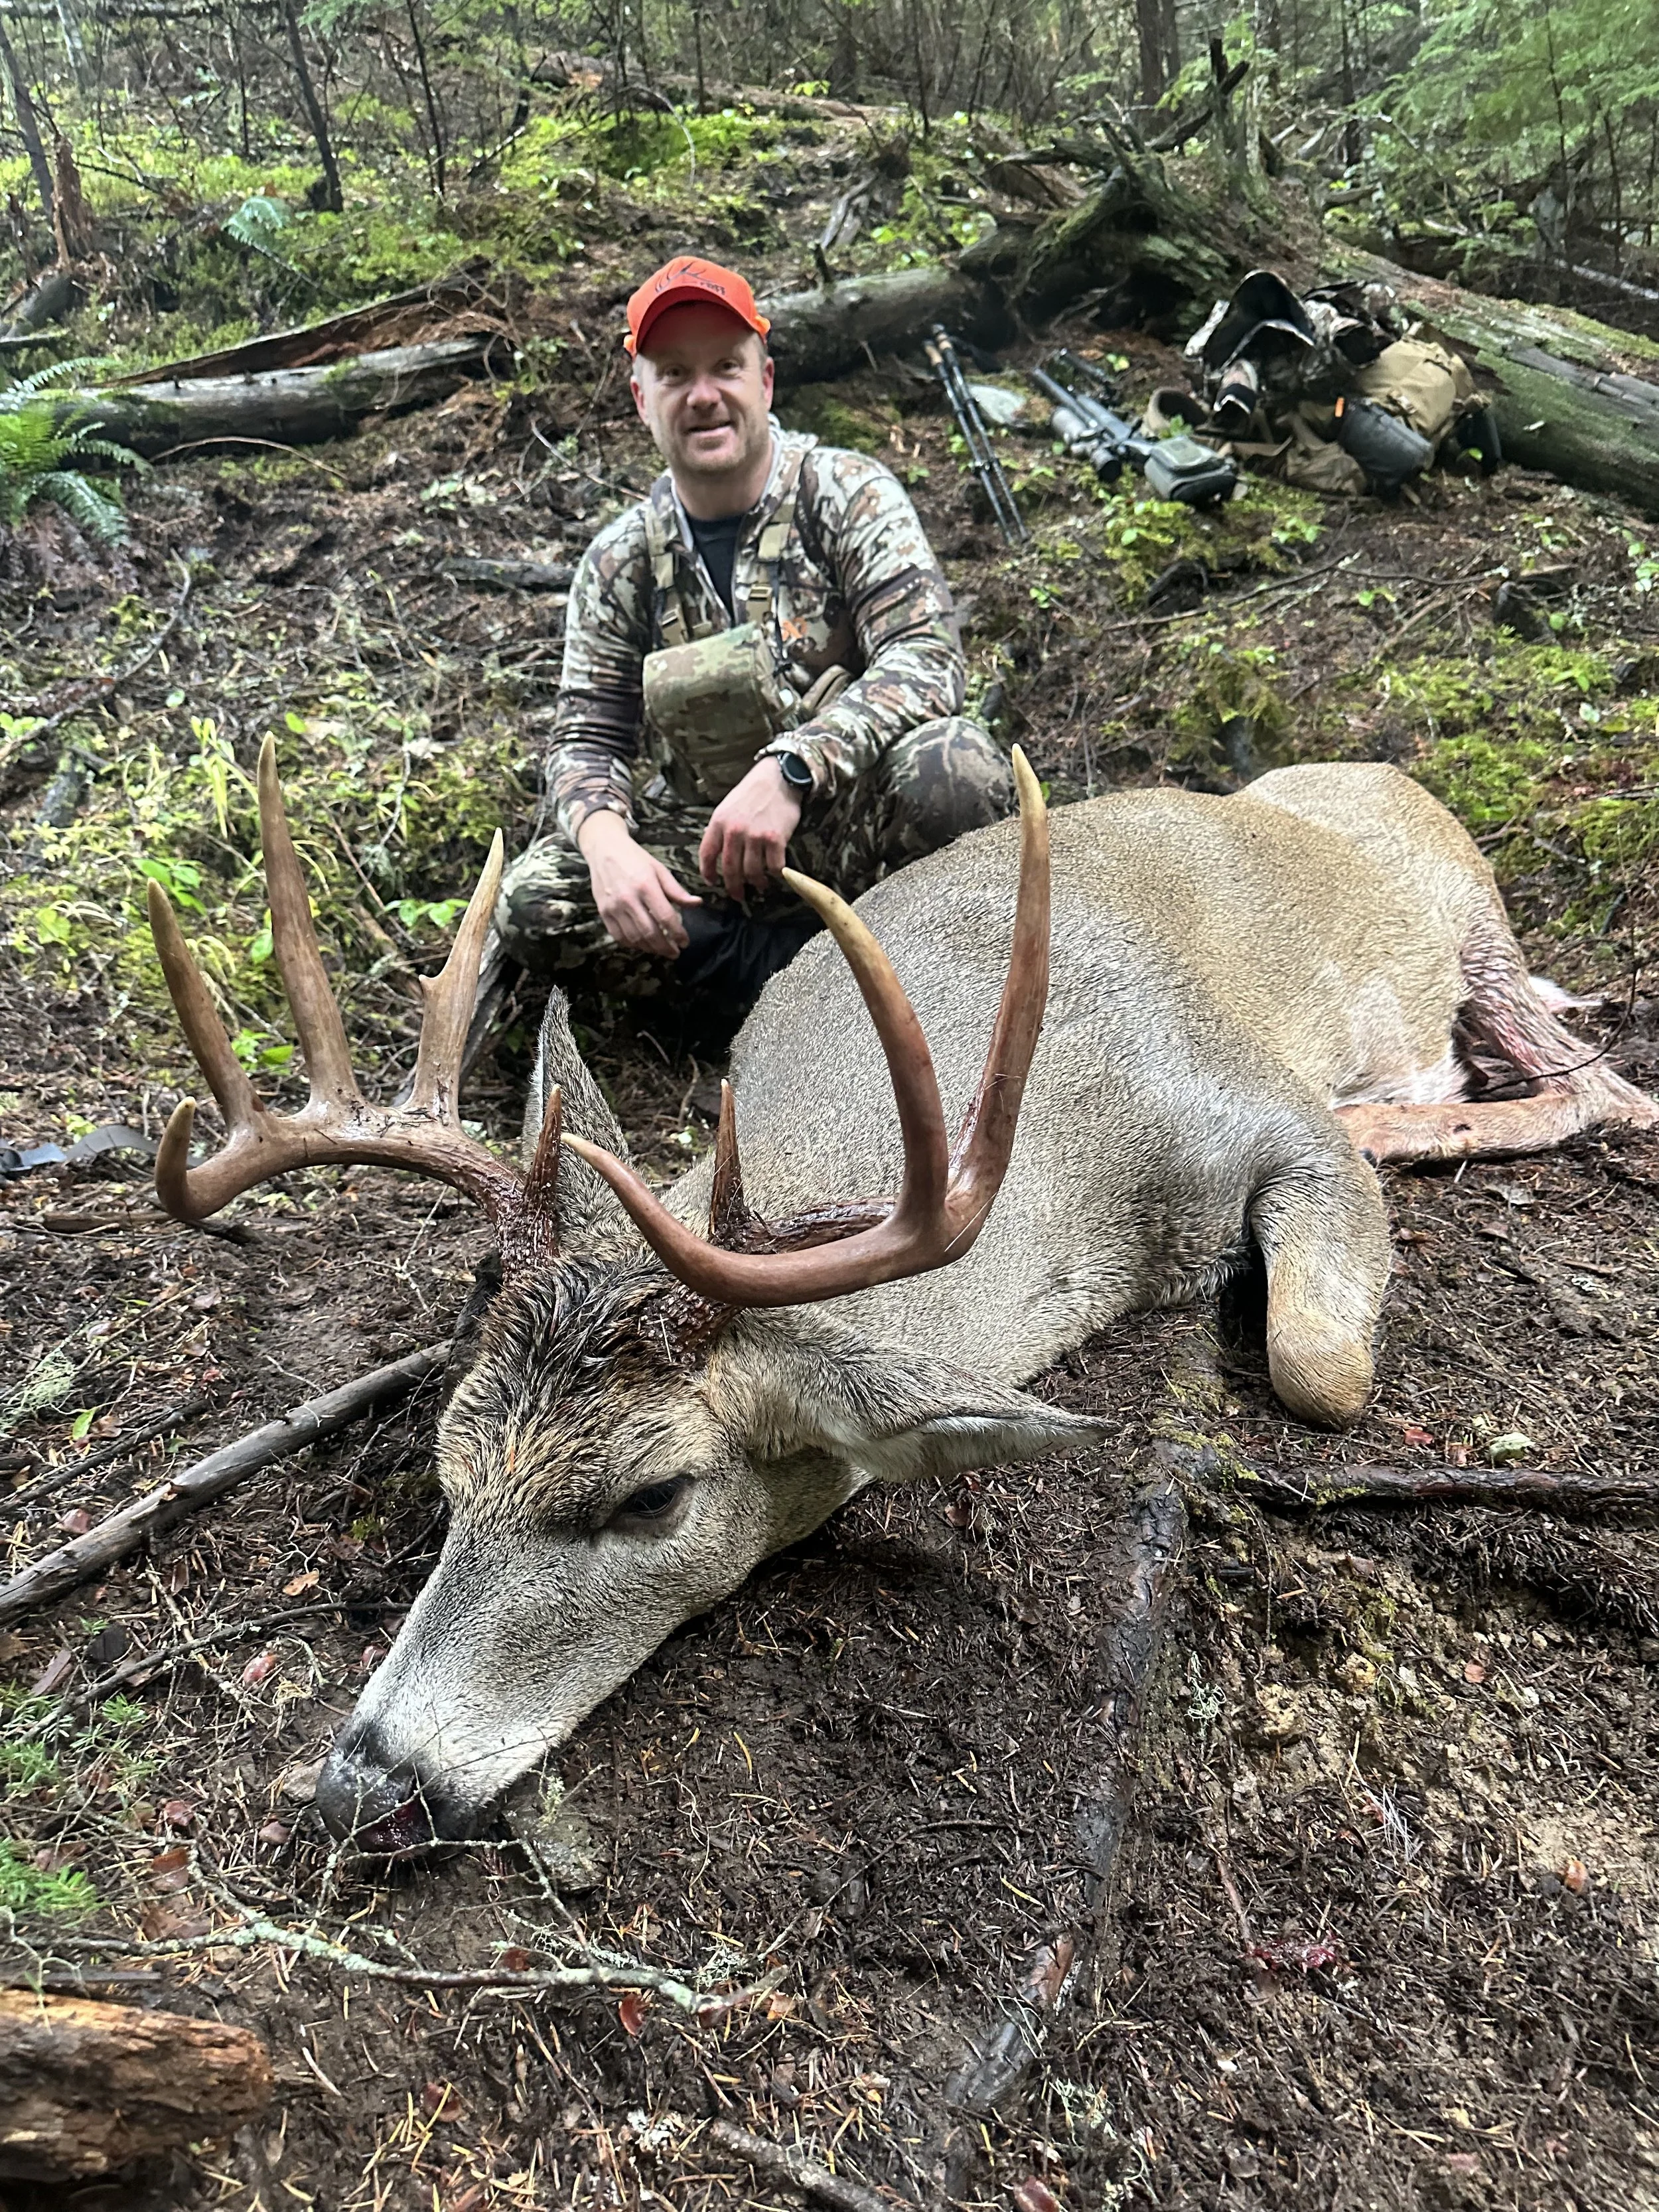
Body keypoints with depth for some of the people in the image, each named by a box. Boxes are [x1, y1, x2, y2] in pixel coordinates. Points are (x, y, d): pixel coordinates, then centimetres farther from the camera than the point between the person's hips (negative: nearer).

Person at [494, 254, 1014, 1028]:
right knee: (530, 906, -19)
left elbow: (928, 657, -19)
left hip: (851, 826, -3)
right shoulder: (619, 561, 4)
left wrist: (788, 770, -34)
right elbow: (586, 738, 2)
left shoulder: (846, 494, -6)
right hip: (710, 847, 3)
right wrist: (607, 843, -23)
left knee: (953, 766, -36)